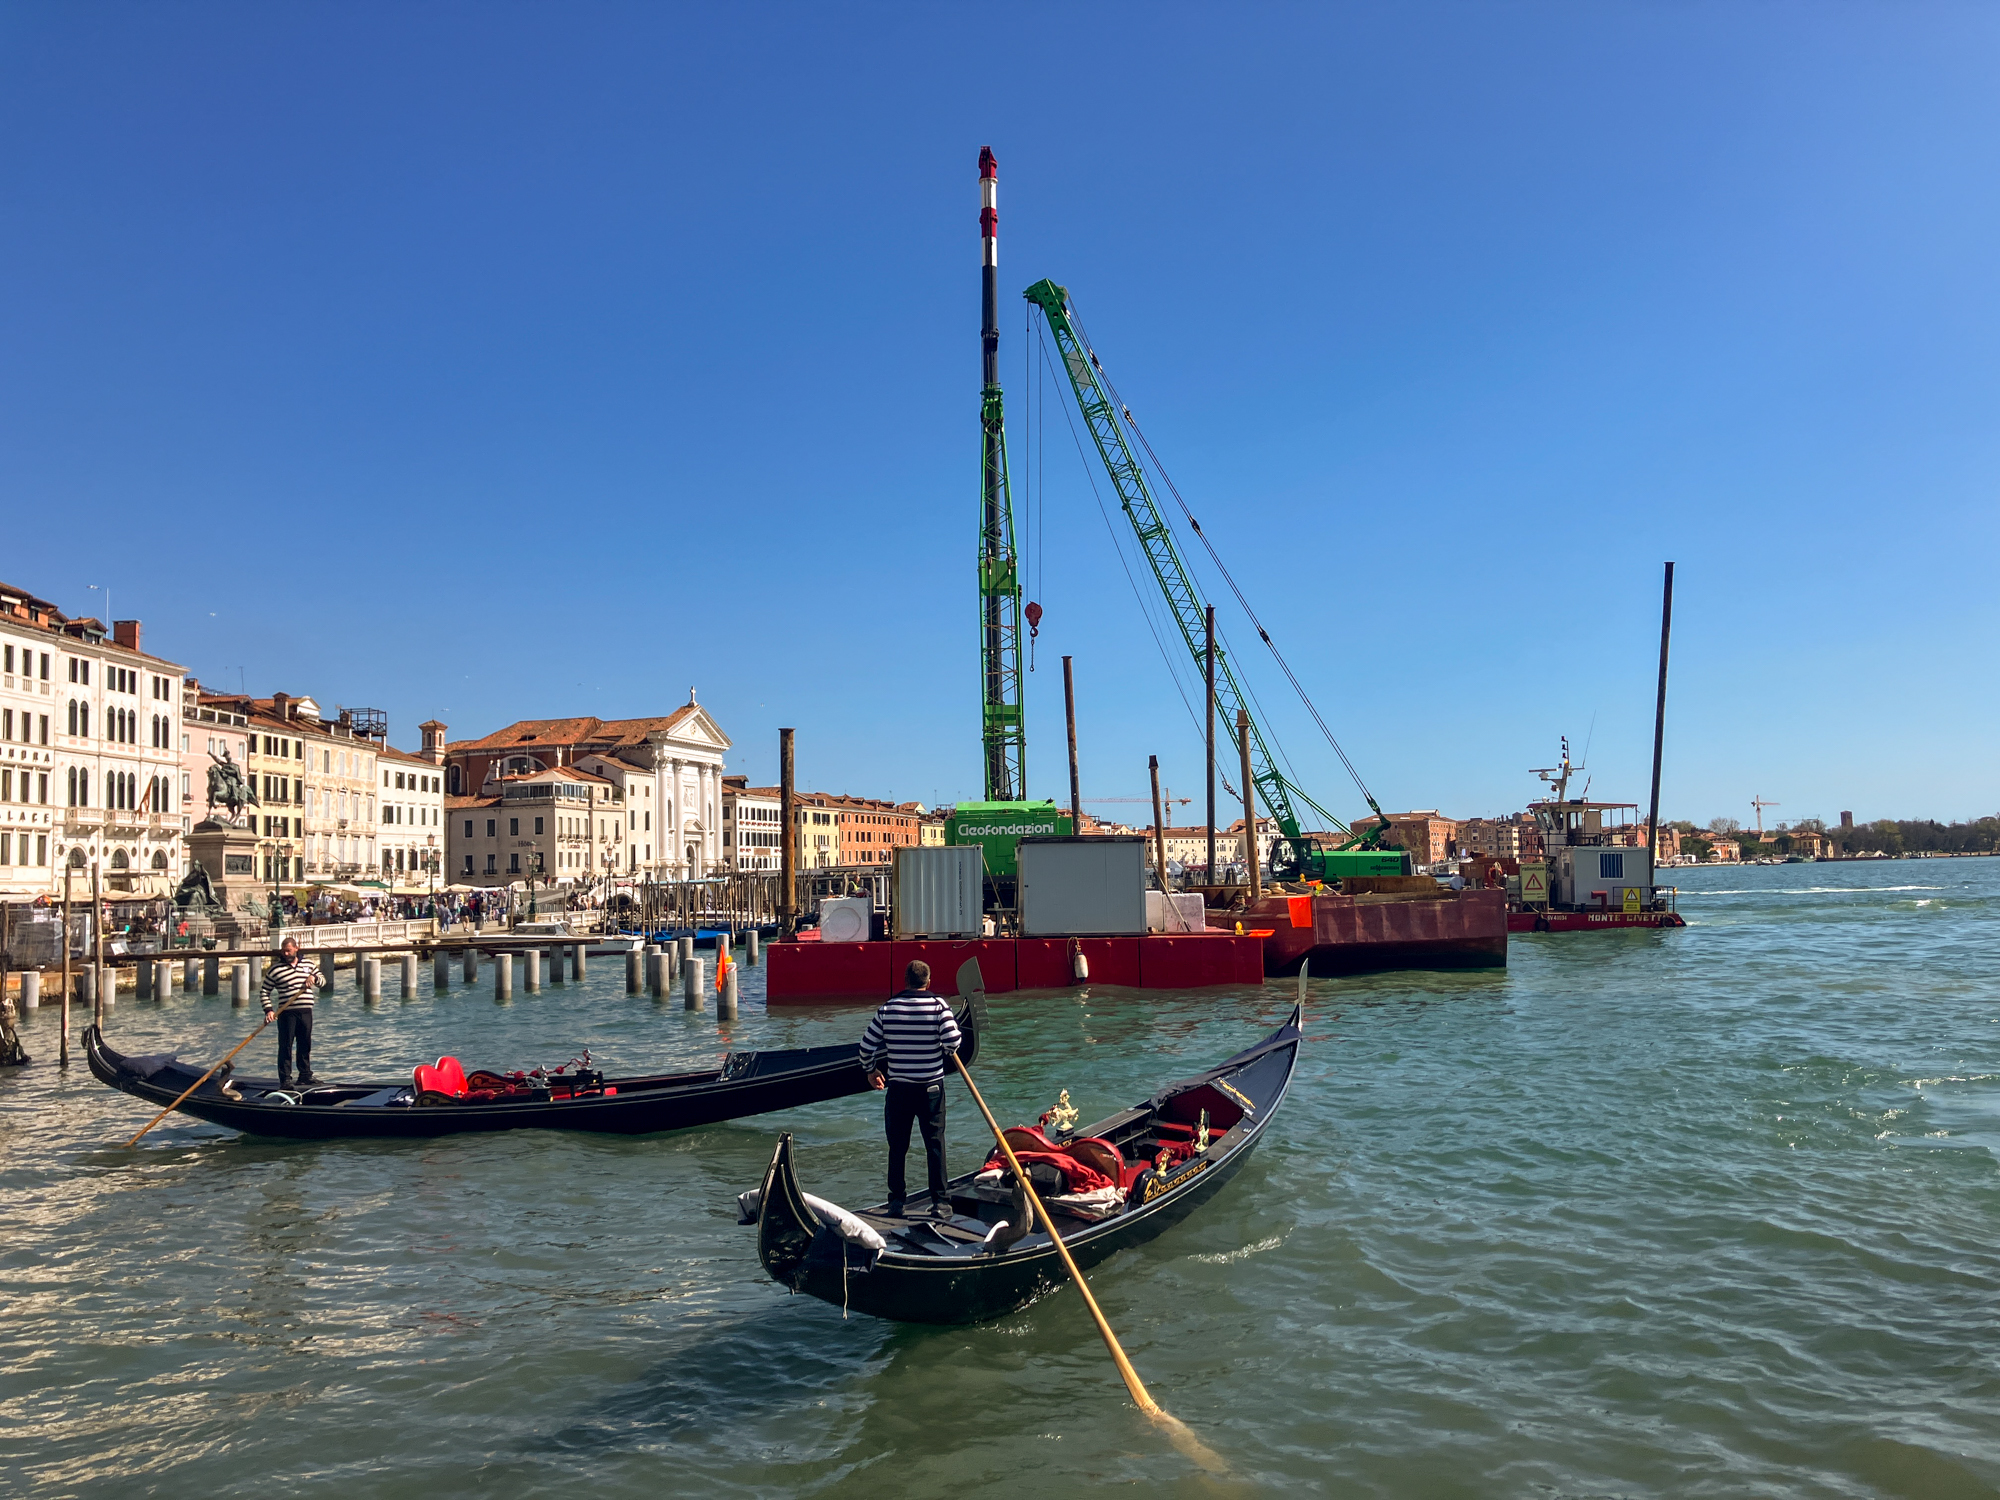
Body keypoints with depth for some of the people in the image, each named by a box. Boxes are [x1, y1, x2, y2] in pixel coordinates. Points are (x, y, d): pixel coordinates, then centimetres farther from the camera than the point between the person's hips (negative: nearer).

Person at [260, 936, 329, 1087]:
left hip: (306, 1011, 4)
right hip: (286, 1012, -4)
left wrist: (314, 978, -5)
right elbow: (265, 991, 1)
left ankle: (305, 1075, 23)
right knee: (285, 1046, -3)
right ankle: (285, 1079, 3)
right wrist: (268, 1010, -10)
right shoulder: (275, 969, -1)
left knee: (305, 1045, 12)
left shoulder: (308, 965, 11)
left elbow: (323, 981, 18)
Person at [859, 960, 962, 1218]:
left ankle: (896, 1201, 18)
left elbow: (866, 1046, 2)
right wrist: (946, 1049, 7)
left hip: (898, 1088, 2)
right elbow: (952, 1042, -16)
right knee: (935, 1144, 5)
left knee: (897, 1146, 13)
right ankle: (941, 1203, 6)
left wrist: (871, 1071, 18)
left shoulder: (888, 1009, -2)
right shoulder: (938, 1006, -9)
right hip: (931, 1087, -2)